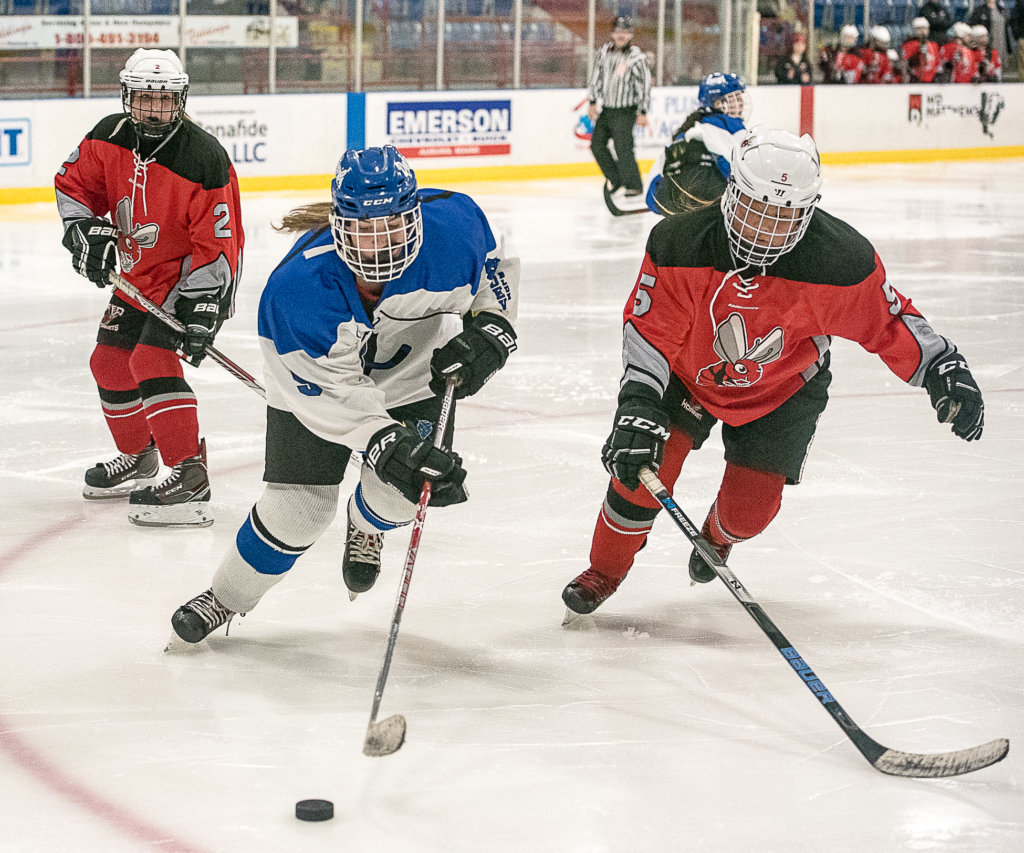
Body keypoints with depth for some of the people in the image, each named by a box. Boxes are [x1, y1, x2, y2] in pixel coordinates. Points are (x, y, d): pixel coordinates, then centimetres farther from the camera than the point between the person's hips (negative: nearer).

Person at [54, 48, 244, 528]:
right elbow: (75, 183, 6)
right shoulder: (110, 138, -9)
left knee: (152, 361, -24)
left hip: (191, 277, -8)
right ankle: (139, 460, 38)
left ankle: (189, 479, -26)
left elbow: (219, 245, -25)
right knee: (109, 362, 15)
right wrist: (85, 229, -12)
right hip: (138, 274, 8)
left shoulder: (203, 160, -27)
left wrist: (201, 308, -29)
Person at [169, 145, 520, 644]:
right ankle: (227, 597, 21)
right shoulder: (297, 287, -38)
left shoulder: (453, 226, -31)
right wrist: (390, 446, -43)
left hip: (415, 368, 2)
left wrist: (488, 332, -22)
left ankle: (365, 526, 26)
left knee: (400, 492, -14)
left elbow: (494, 273, -7)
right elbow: (332, 392, -33)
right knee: (297, 508, -7)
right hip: (316, 376, -2)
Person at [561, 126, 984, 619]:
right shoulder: (679, 245, -30)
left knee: (749, 508, -2)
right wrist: (637, 411, -33)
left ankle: (718, 537, 39)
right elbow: (650, 331, -24)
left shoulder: (841, 260, -31)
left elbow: (887, 321, -14)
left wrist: (944, 370, -15)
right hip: (690, 372, 0)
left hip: (783, 390, 0)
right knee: (644, 466, -13)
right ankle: (604, 572, 14)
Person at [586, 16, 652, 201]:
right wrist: (592, 102, 10)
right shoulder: (605, 51, 6)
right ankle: (615, 181, 21)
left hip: (625, 111, -7)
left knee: (622, 147, -15)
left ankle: (634, 186, -3)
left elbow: (644, 85, -11)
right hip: (606, 109, 7)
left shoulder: (637, 57, -11)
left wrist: (643, 112, -13)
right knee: (597, 144, 8)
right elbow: (596, 77, 14)